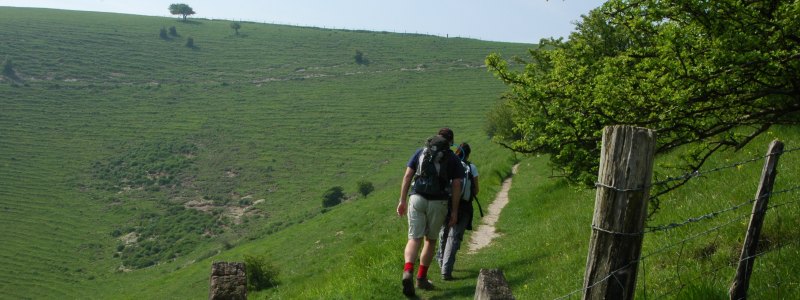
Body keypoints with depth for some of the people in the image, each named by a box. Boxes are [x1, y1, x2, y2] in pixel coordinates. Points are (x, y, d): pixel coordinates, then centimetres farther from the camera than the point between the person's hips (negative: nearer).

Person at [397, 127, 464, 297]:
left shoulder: (421, 152, 12)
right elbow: (456, 186, 2)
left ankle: (408, 271, -25)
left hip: (417, 198, 1)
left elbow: (407, 176, 5)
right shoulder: (453, 159, 8)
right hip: (438, 202, -1)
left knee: (414, 238, 1)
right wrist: (454, 212, 6)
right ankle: (422, 278, 20)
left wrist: (402, 200, 8)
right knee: (431, 239, 16)